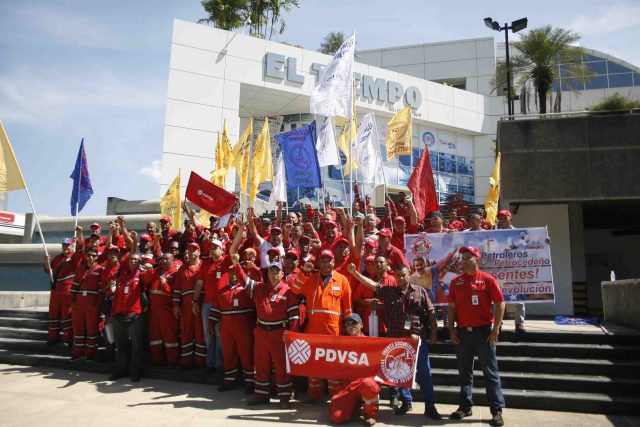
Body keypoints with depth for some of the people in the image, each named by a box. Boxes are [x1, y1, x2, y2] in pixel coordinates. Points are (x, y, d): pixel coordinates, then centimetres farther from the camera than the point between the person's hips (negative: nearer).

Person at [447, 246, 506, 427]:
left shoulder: (487, 279, -4)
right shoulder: (455, 282, 6)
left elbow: (500, 304, -5)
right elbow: (452, 307, 9)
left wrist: (495, 329, -9)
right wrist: (451, 330, 2)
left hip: (483, 331, -4)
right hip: (462, 332, 4)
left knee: (490, 372, 2)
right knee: (464, 372, 11)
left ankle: (497, 411, 10)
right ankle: (465, 407, 22)